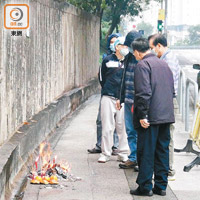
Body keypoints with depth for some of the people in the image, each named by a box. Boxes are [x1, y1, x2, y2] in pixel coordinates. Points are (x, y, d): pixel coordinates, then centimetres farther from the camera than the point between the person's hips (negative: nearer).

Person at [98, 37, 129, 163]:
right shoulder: (108, 60, 4)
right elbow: (102, 77, 13)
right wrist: (107, 89, 11)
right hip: (109, 98, -1)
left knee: (123, 127, 3)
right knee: (107, 127, 1)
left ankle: (123, 154, 13)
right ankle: (105, 154, 10)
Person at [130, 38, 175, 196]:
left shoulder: (143, 65, -10)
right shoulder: (164, 64, 15)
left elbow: (144, 92, -19)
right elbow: (172, 89, 20)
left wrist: (142, 115, -18)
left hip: (150, 117, -7)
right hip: (166, 116, 7)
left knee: (146, 153, 0)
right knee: (162, 151, 11)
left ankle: (145, 187, 3)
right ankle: (161, 186, 15)